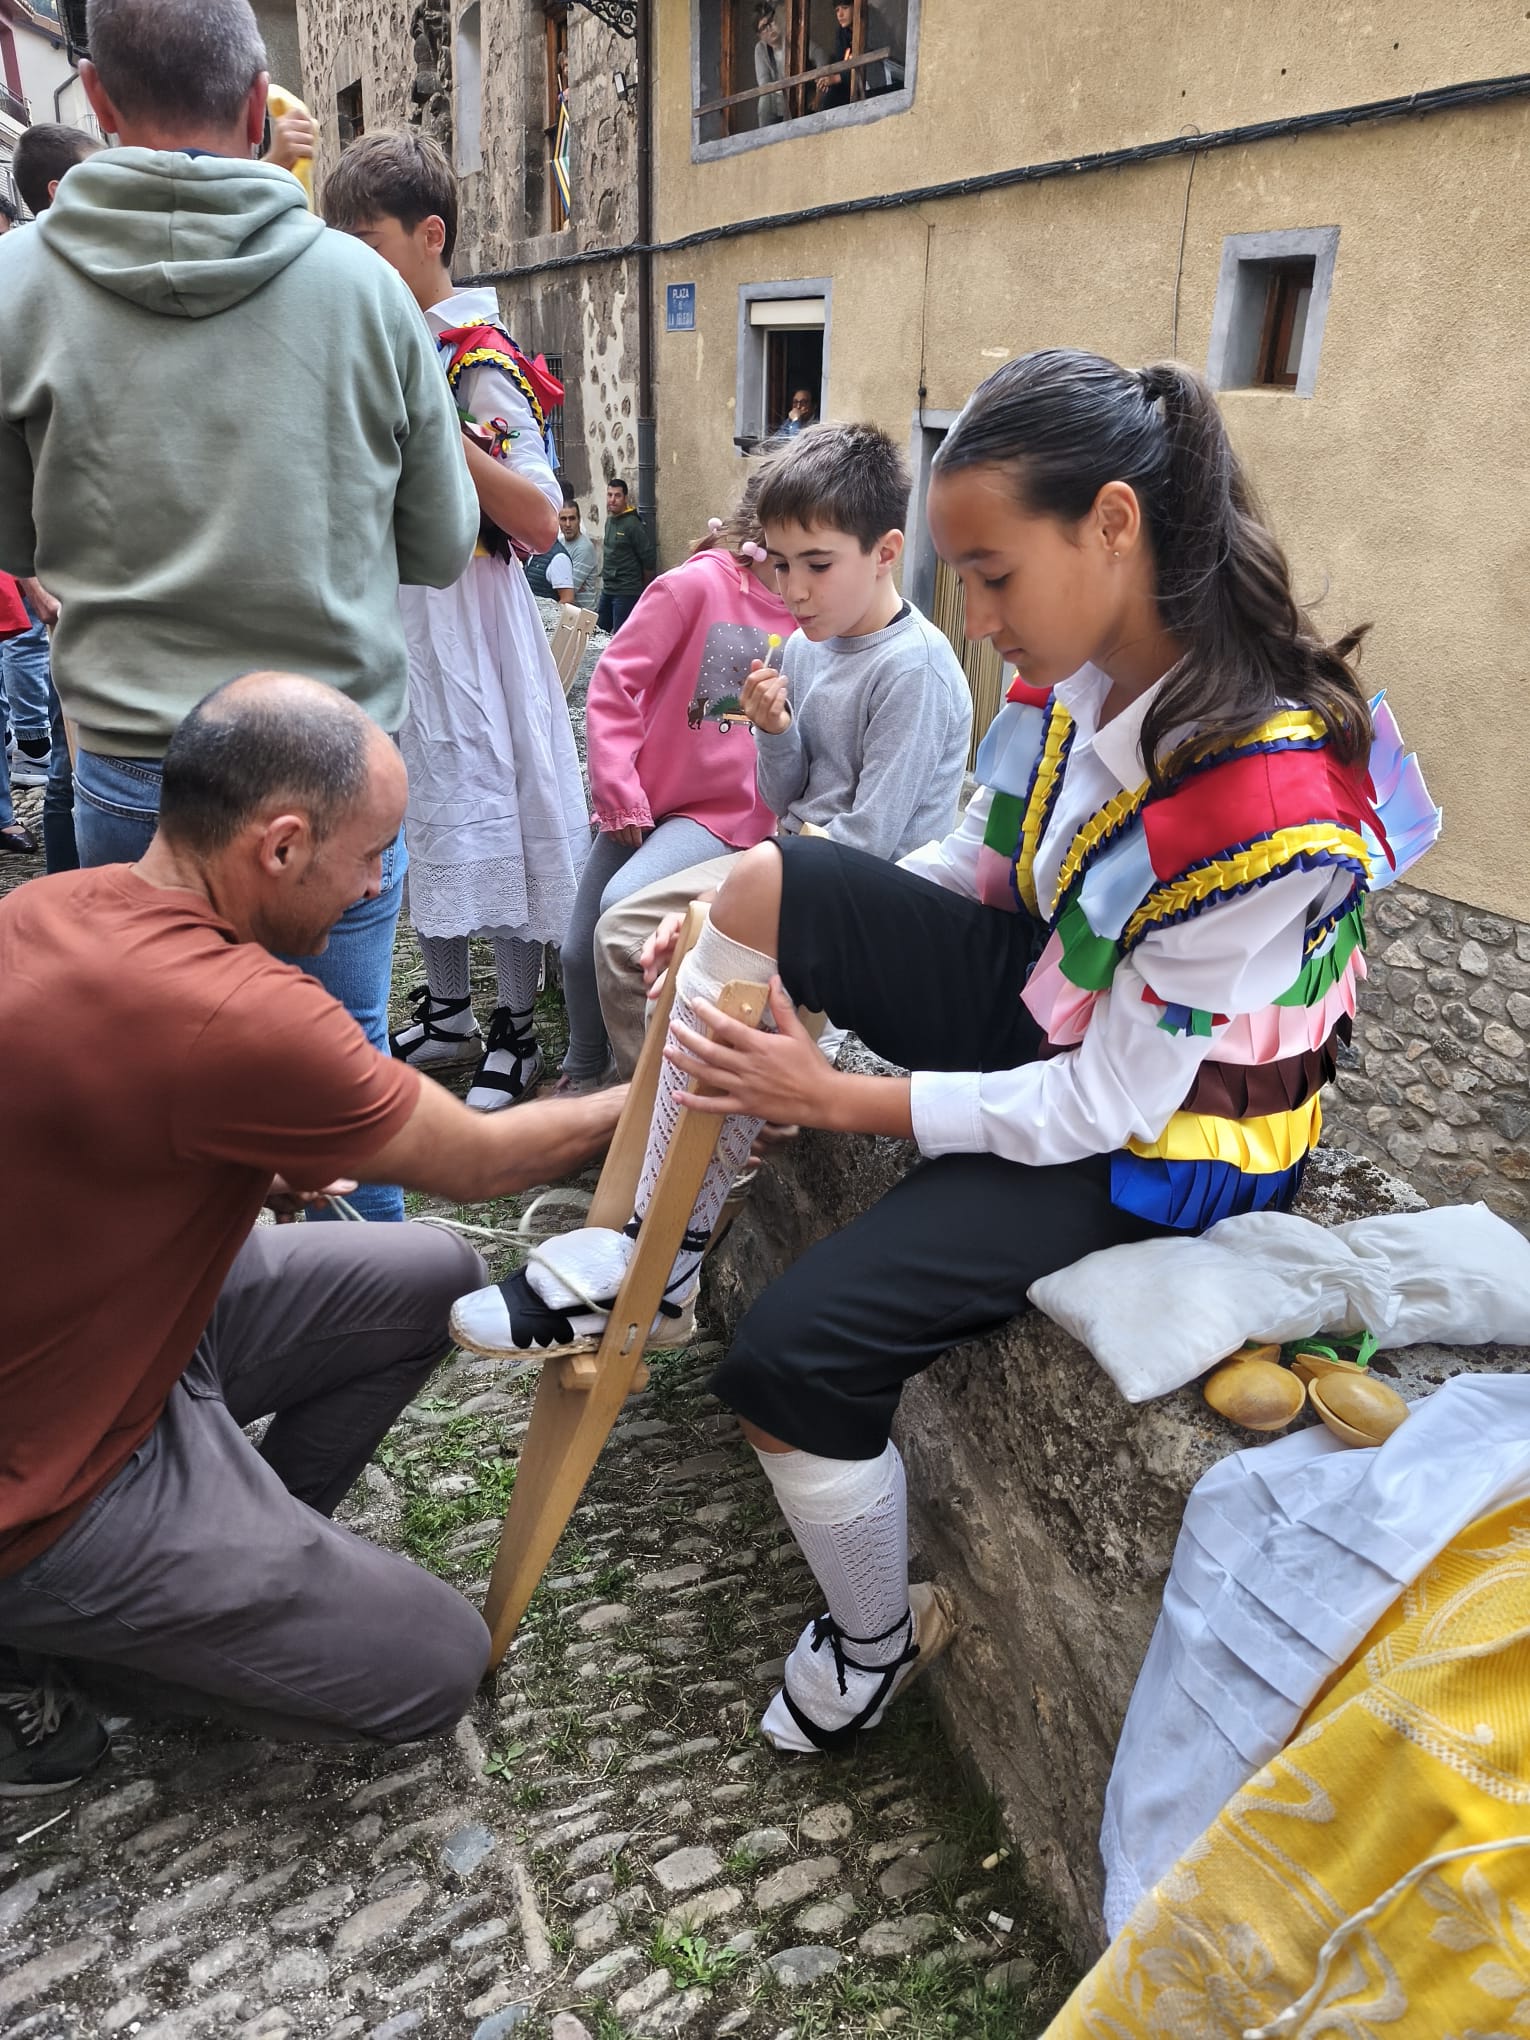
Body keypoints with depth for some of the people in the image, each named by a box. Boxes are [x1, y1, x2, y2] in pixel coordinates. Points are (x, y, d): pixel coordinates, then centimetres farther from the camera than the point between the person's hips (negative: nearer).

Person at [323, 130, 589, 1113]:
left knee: (490, 806, -2)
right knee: (418, 810, 13)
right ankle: (447, 1013, 28)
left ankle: (516, 1034, 12)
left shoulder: (480, 361, -12)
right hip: (389, 613, 9)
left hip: (464, 615, -9)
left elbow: (542, 521, -22)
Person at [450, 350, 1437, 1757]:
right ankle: (646, 1257, -3)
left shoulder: (1266, 798, -31)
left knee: (793, 1353, -17)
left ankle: (878, 1638, 16)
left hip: (1151, 1144, -7)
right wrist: (769, 939, -6)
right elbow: (976, 866, 6)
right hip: (1042, 1005, 7)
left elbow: (1103, 1105, -25)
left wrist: (833, 1097, -21)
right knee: (766, 882, -16)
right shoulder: (1079, 672, -9)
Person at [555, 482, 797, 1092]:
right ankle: (583, 1069, 30)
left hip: (728, 812, 0)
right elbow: (613, 685, -10)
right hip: (647, 799, 1)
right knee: (580, 950, 2)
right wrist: (619, 796, -10)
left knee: (624, 904, -27)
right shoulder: (698, 584, -11)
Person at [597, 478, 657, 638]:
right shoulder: (609, 521, 11)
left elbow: (649, 559, -14)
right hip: (607, 590, 8)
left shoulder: (633, 524, -14)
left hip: (627, 593, -8)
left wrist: (644, 587, -4)